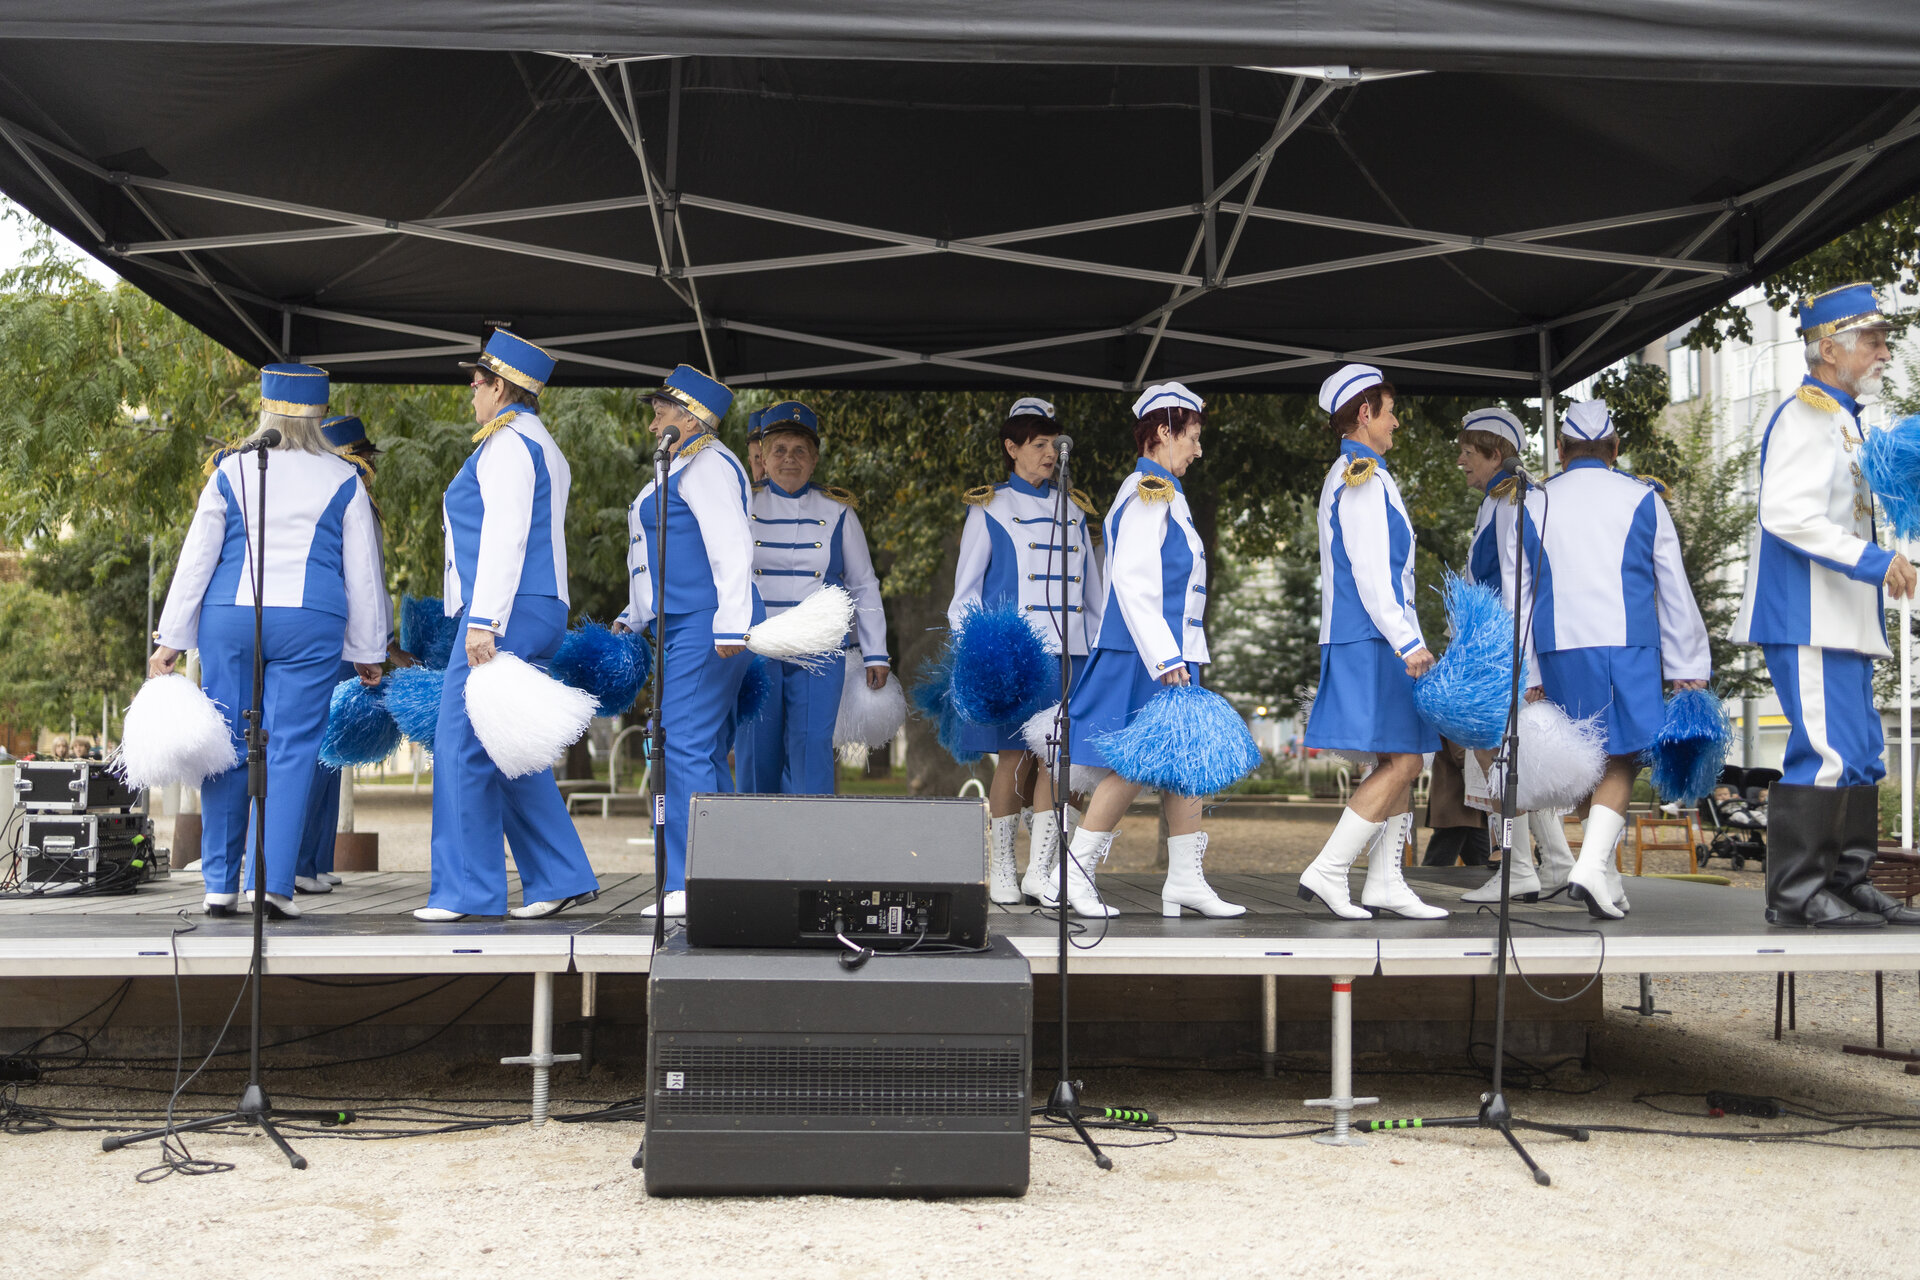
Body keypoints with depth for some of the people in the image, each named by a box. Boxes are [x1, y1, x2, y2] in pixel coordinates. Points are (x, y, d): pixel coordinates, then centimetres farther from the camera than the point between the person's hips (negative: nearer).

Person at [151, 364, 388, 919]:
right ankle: (273, 883, -8)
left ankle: (220, 884, 11)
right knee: (292, 749, -1)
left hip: (228, 619, 1)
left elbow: (197, 557, 8)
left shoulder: (231, 471, 9)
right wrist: (368, 651, 14)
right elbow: (362, 572, 8)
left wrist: (171, 639, 12)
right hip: (310, 623, -1)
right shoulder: (343, 481, 7)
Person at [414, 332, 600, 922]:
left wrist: (483, 620, -22)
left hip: (507, 611, -10)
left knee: (463, 742, -7)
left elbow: (504, 536, -18)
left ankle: (466, 890, -3)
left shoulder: (508, 442, -9)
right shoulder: (543, 447, 23)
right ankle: (560, 877, 11)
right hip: (539, 609, 10)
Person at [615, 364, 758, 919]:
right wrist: (632, 618, 28)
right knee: (702, 754, 9)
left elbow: (732, 547, -19)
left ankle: (689, 883, -16)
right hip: (682, 631, 11)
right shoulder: (680, 469, 25)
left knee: (684, 749, -15)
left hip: (704, 629, -11)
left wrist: (730, 624, -25)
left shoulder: (706, 464, -8)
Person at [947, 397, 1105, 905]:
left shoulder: (1073, 510, 18)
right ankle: (1000, 872, 8)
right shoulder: (989, 509, 7)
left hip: (1068, 652, 3)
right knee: (1014, 759, -2)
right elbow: (966, 590, 5)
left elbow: (1092, 589, 21)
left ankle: (1039, 870, -2)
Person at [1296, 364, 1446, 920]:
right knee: (1400, 762, -11)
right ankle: (1328, 870, -12)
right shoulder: (1363, 478, -12)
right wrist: (1408, 642, -21)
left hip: (1366, 640, 11)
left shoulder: (1346, 477, 21)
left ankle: (1385, 881, 10)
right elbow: (1370, 573, -19)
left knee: (1399, 761, 10)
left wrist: (1405, 639, 25)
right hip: (1372, 642, -11)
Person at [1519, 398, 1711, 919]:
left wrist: (1526, 677, 13)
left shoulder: (1534, 506, 10)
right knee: (1623, 761, -2)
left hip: (1560, 652, 2)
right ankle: (1593, 864, -21)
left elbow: (1518, 598, 9)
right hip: (1628, 646, -2)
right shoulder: (1642, 499, 6)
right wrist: (1687, 669, 10)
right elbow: (1675, 591, 6)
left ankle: (1606, 878, 16)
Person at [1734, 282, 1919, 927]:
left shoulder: (1840, 420, 21)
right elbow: (1787, 513, -22)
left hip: (1842, 625, 11)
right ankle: (1794, 892, -8)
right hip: (1807, 621, -11)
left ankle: (1847, 881, 16)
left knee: (1859, 754, 11)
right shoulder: (1805, 417, -11)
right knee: (1823, 751, -12)